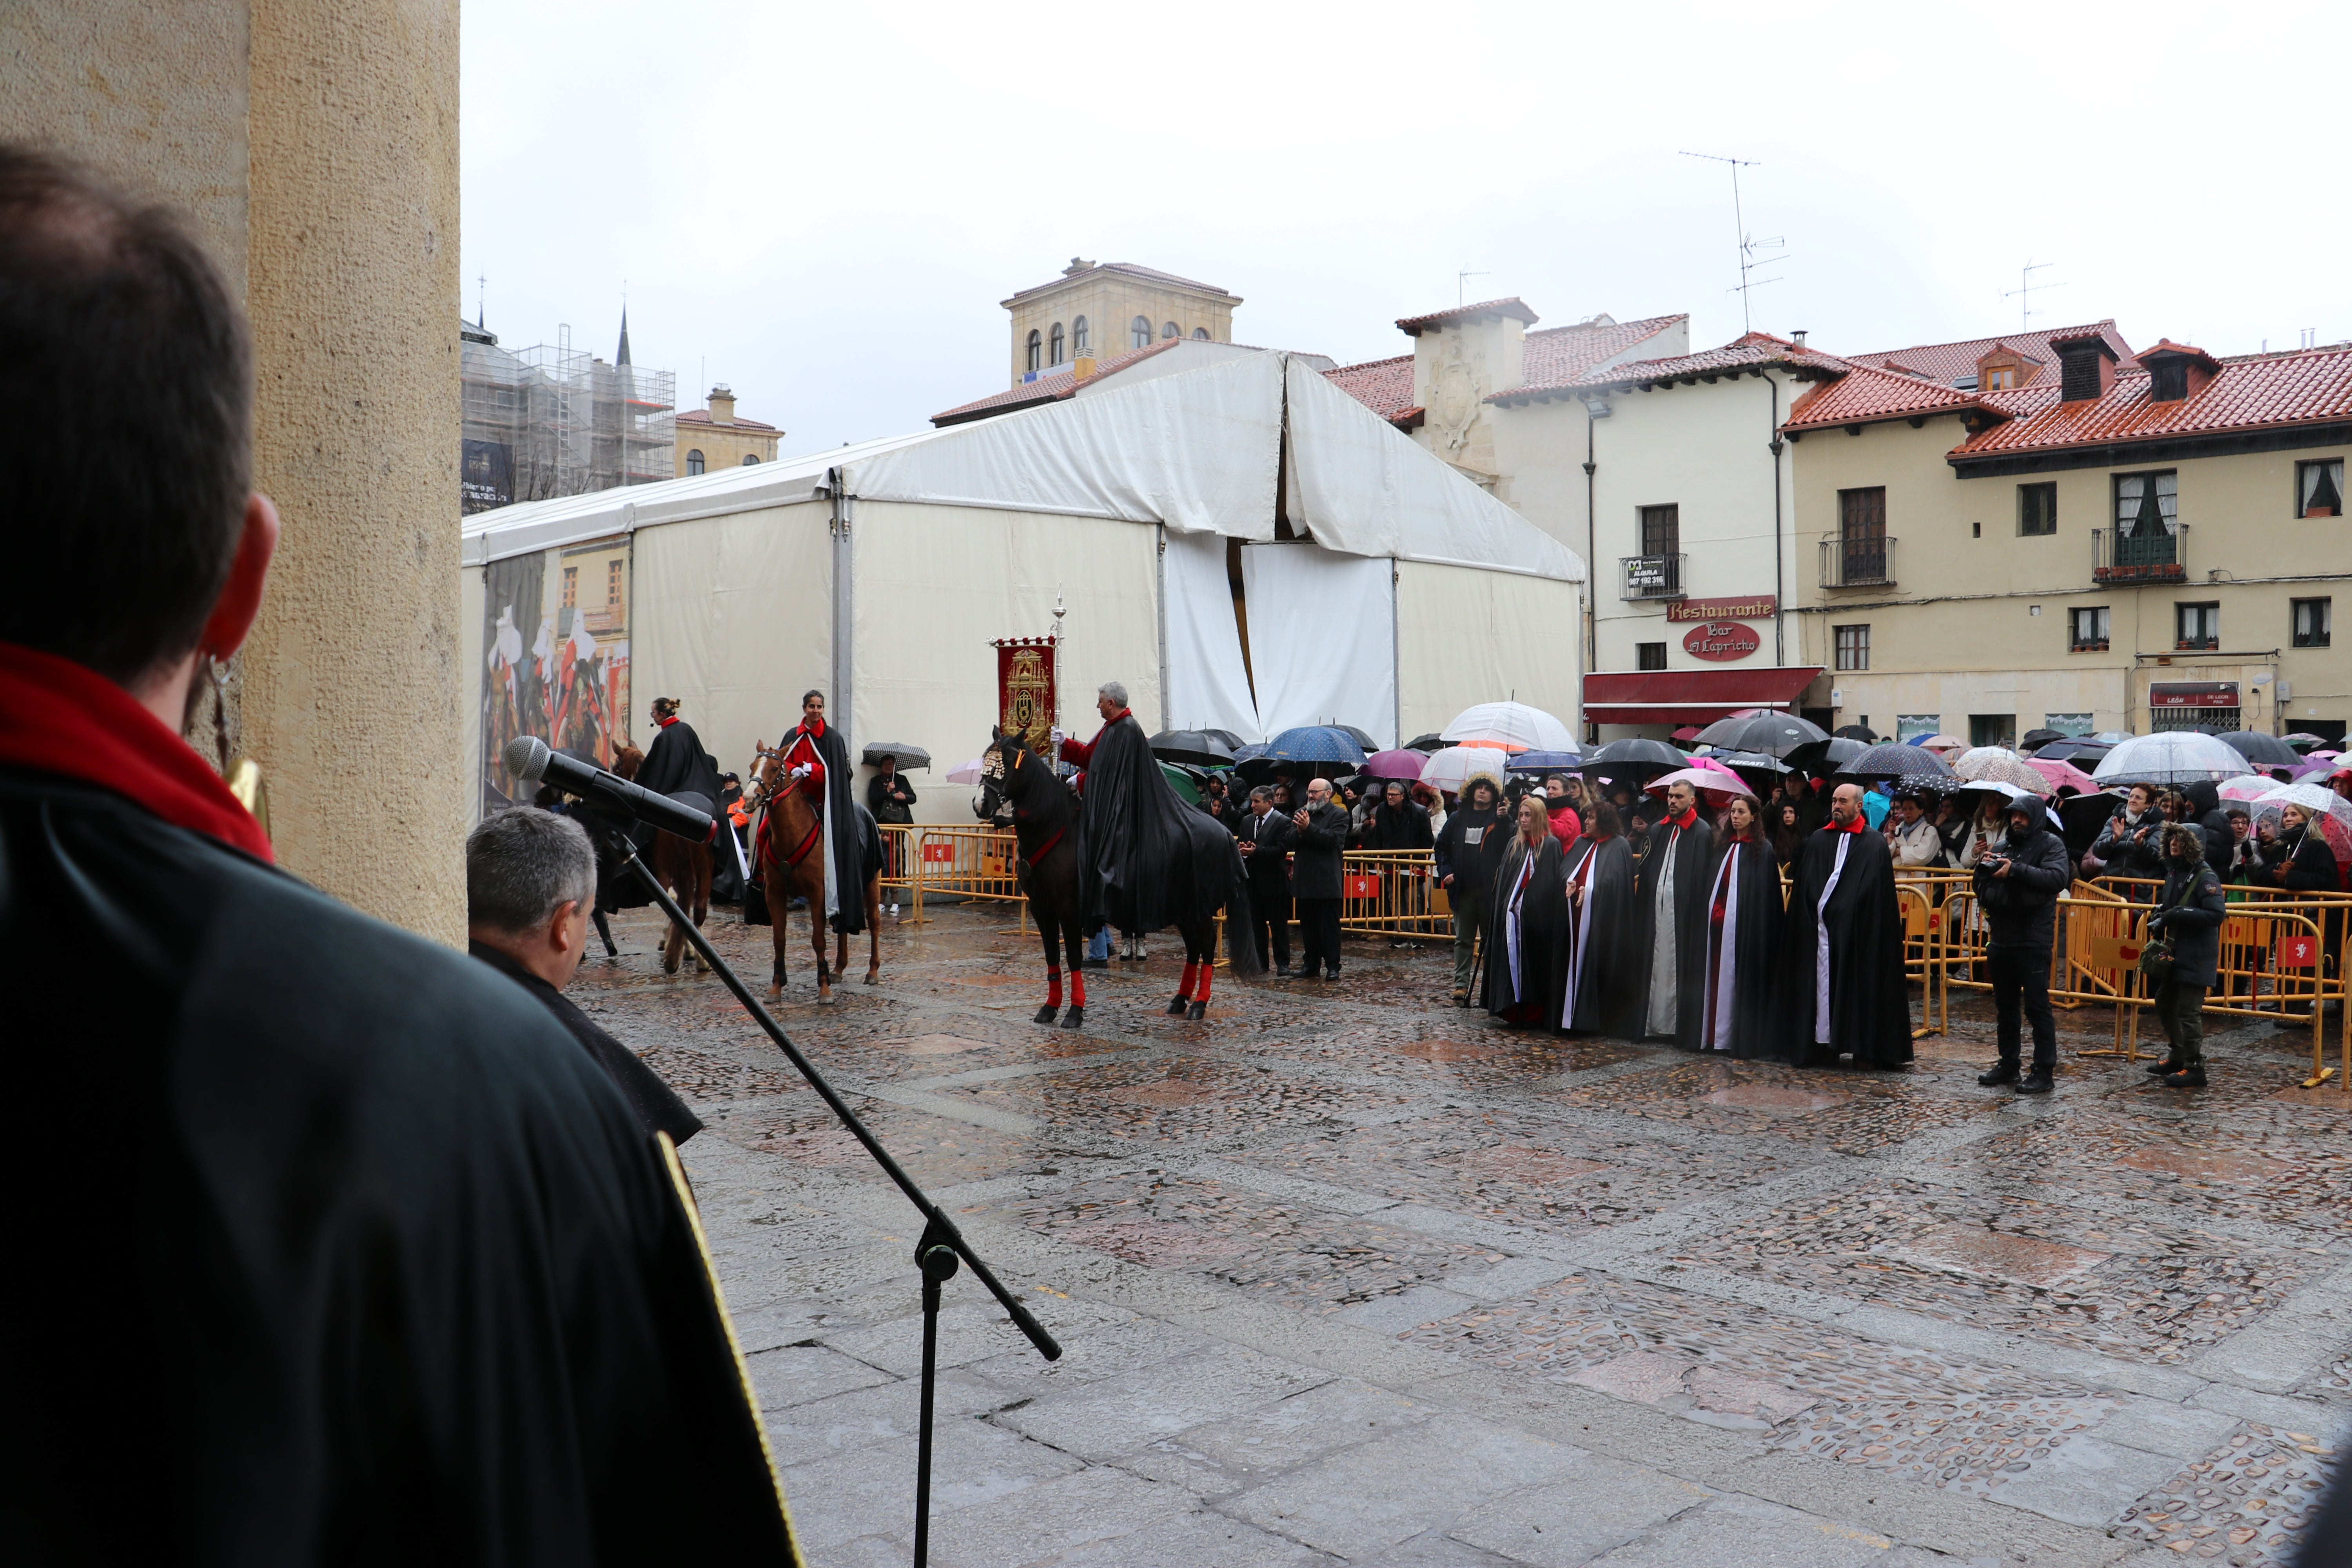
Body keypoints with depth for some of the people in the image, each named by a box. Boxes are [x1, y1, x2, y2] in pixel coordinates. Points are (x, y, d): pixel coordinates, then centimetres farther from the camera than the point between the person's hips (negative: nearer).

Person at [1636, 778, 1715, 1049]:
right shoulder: (1658, 831, 15)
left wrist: (1698, 915, -16)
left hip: (1684, 914, -6)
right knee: (1657, 967, 9)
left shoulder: (1703, 834, -4)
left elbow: (1702, 881, -10)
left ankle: (1683, 1027, 3)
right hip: (1656, 911, 6)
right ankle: (1655, 1023, 15)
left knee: (1682, 971, -3)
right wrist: (1641, 910, 9)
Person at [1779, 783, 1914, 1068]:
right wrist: (1812, 918, 2)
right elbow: (1804, 889, 11)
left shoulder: (1874, 845, 1)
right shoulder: (1818, 841, 11)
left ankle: (1864, 1049, 8)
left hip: (1858, 931, -3)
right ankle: (1823, 1044, 10)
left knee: (1861, 987, 0)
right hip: (1820, 928, 3)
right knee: (1822, 986, 3)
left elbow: (1880, 895, -3)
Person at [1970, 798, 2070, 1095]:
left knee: (2037, 1007, -4)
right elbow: (1978, 884, 15)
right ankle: (2008, 1064, 24)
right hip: (2000, 937, 7)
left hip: (2033, 942, -7)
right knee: (2005, 1008, 14)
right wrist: (1982, 867, -5)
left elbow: (2058, 879, -21)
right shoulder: (2002, 846, 14)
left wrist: (2016, 870, -25)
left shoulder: (2051, 845, -3)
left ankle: (2044, 1071, 1)